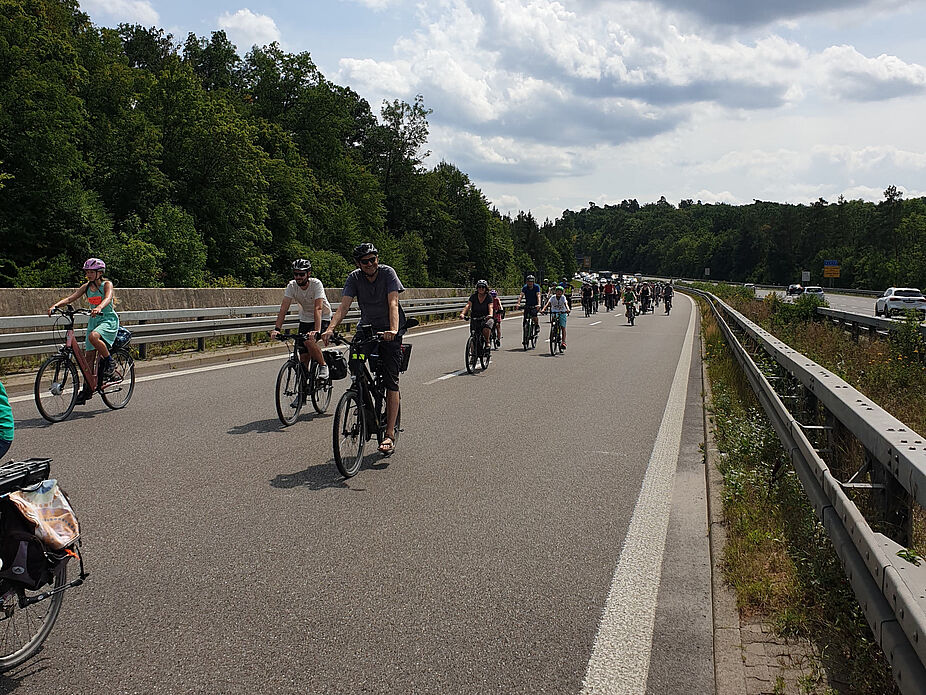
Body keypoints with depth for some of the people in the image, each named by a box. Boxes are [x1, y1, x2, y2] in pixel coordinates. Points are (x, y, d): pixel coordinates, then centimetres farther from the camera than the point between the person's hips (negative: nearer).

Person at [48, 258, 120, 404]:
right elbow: (71, 298, -4)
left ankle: (108, 362, -13)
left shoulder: (107, 284, -8)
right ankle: (87, 389, 9)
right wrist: (55, 305, -22)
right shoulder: (86, 287, 7)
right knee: (89, 355, 1)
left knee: (93, 336, -36)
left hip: (109, 320, -6)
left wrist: (99, 308, -50)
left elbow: (107, 298, -29)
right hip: (94, 321, 6)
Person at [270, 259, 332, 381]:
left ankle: (323, 366, -8)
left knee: (309, 341, -30)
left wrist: (317, 331, -49)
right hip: (305, 319, 4)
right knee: (303, 357, -2)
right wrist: (277, 328, -36)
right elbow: (283, 308, -22)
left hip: (323, 318, -4)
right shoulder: (292, 286, -15)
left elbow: (318, 309, -37)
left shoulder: (316, 284, -26)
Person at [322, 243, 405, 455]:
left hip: (389, 332, -4)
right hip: (367, 328, 4)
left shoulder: (387, 273, -16)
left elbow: (393, 303, -27)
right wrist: (330, 329, -34)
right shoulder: (354, 277, -7)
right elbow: (344, 305, -17)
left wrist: (393, 330, -44)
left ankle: (390, 434, -8)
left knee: (391, 382, -9)